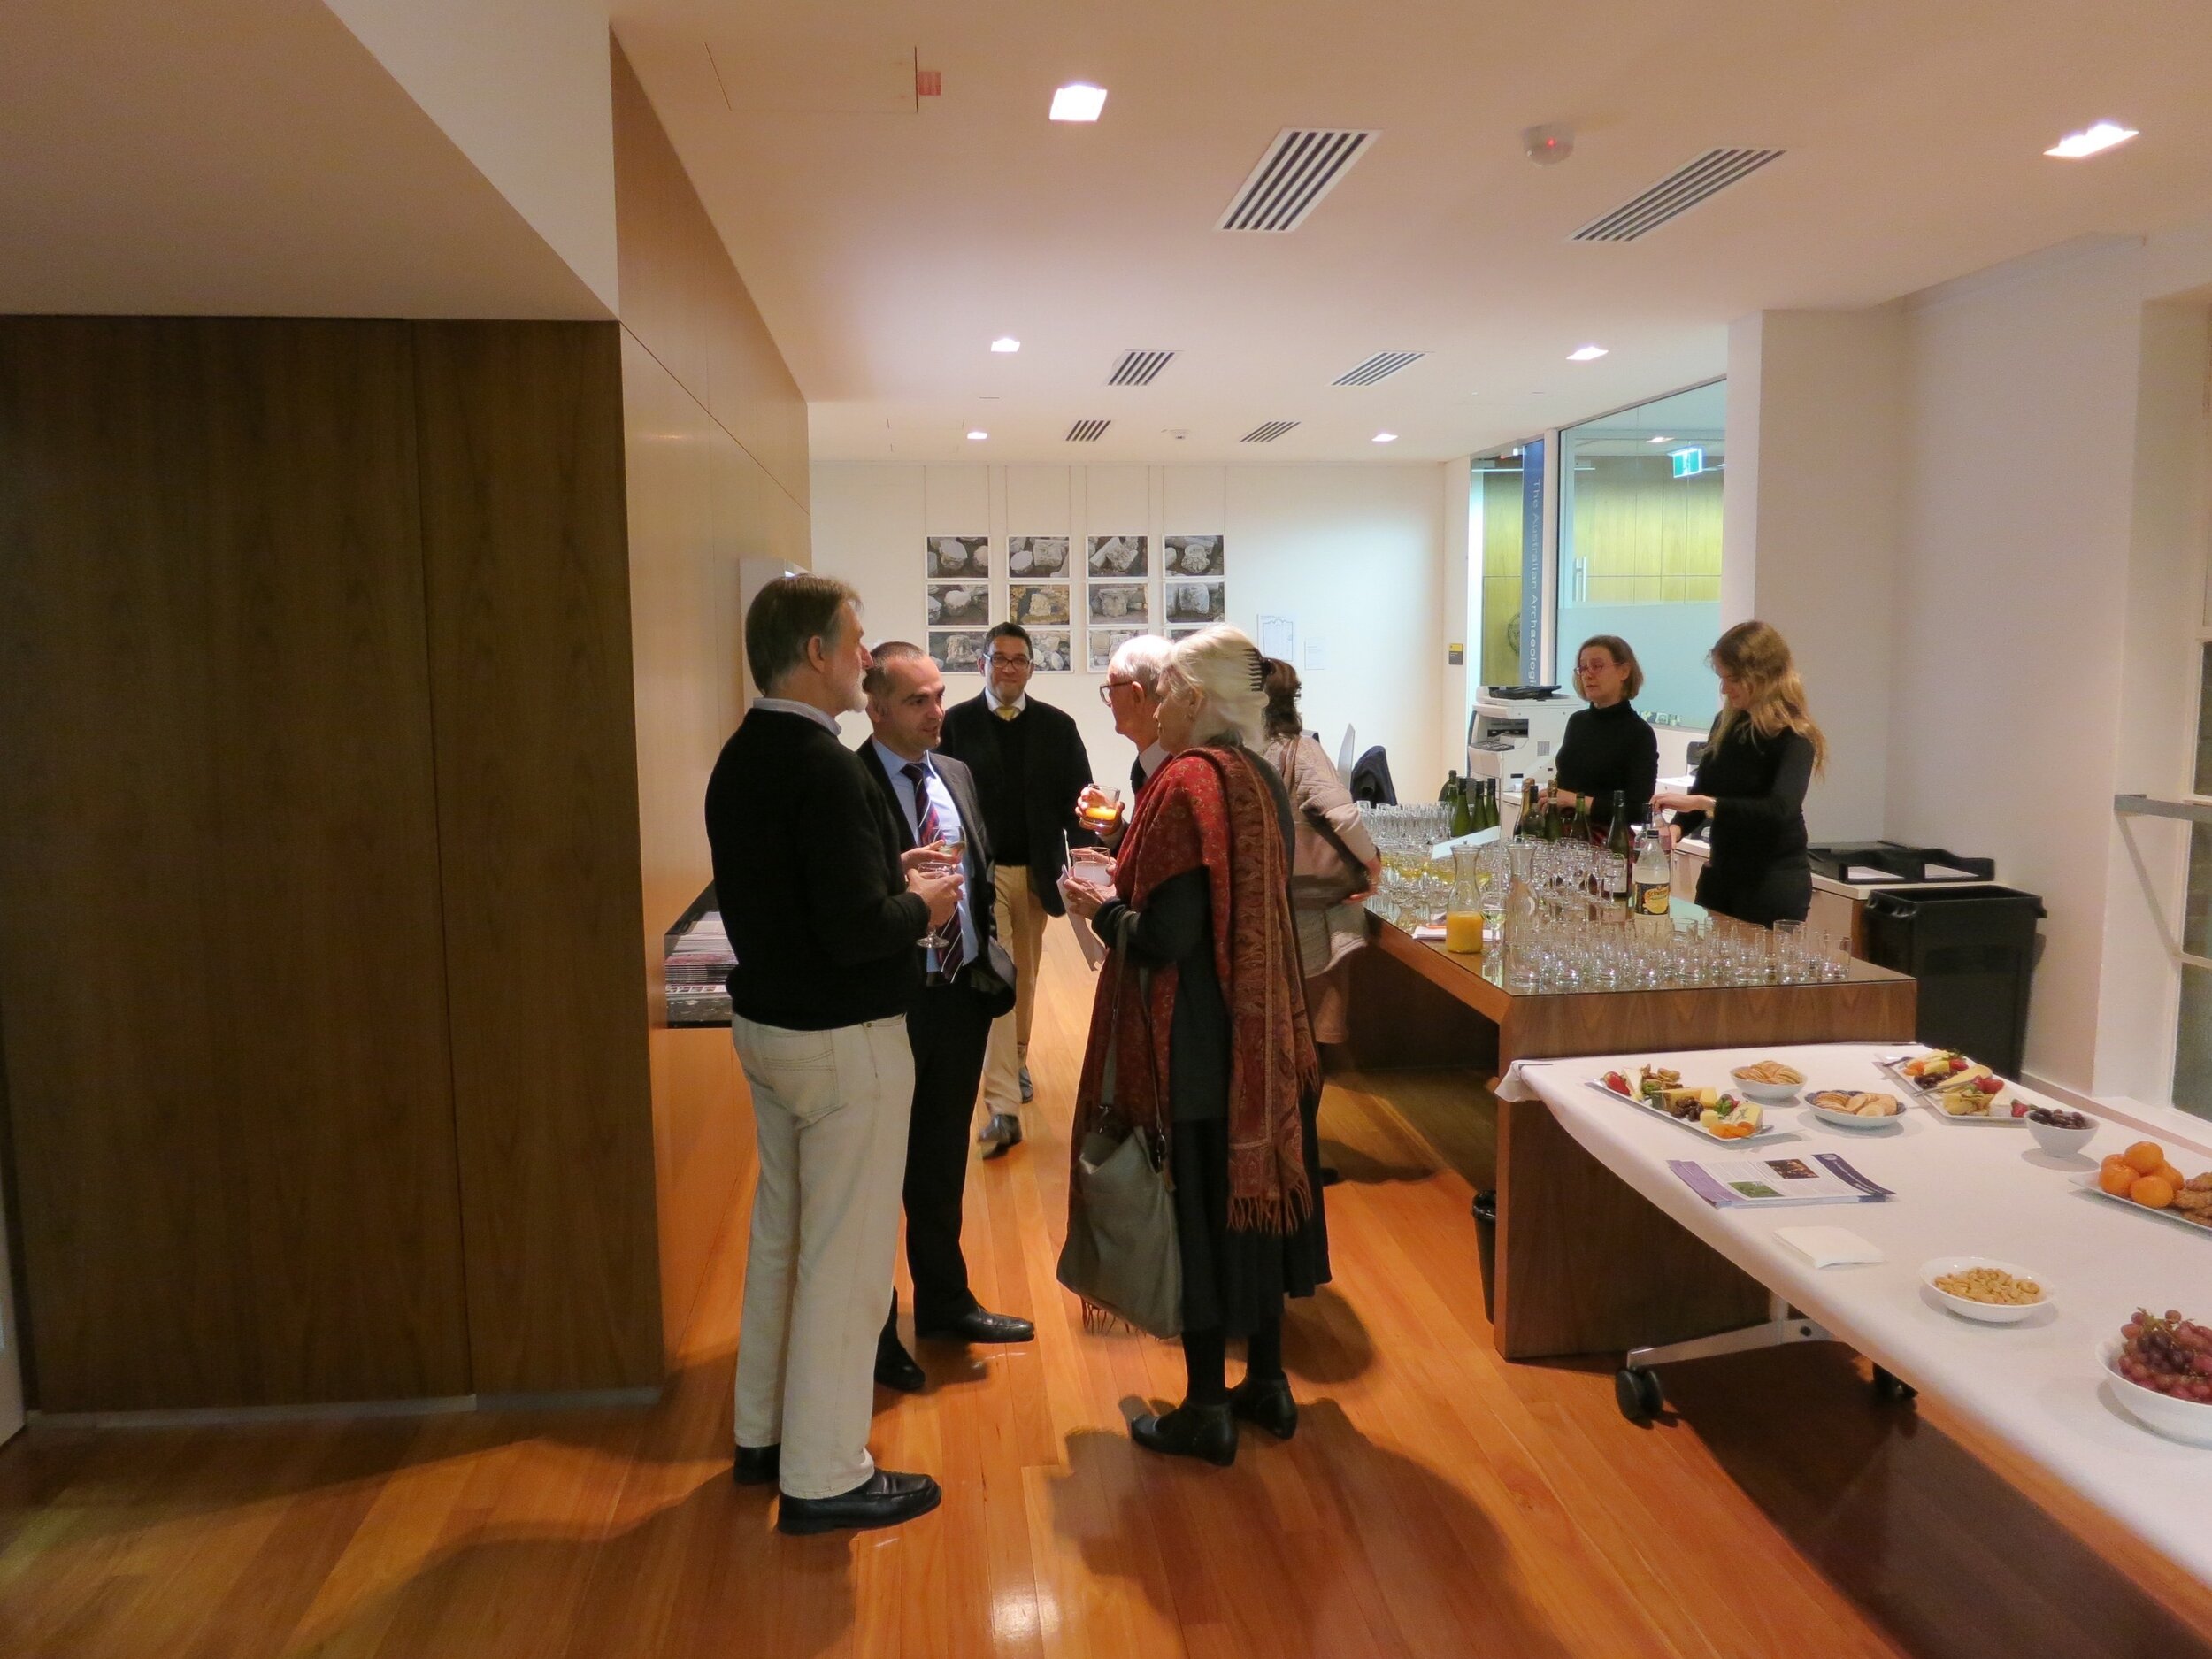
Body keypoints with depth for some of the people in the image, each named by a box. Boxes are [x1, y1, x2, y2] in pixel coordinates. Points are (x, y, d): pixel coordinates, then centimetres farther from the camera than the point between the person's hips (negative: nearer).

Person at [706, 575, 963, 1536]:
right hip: (843, 1041, -9)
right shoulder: (825, 768, -23)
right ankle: (825, 1476, 16)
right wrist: (920, 907, -9)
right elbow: (854, 932, -27)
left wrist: (888, 876, 9)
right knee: (846, 1252, 3)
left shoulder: (741, 756, 6)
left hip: (765, 1024, 10)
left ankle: (764, 1433, 36)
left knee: (780, 1232, 20)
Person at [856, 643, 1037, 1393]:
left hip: (962, 993, 7)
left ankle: (944, 1302, 40)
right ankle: (874, 1331, 27)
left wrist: (989, 954, 5)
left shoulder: (956, 775, 9)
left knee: (944, 1163, 22)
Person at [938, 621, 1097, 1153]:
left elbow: (1076, 800, 1)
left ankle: (1016, 1062, 40)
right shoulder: (955, 724, -3)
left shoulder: (1057, 726, 3)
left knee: (1025, 975, 18)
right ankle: (1003, 1107, -10)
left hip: (1036, 870, 3)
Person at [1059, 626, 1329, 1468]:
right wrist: (1132, 871, 16)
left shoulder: (1187, 785, -19)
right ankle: (1267, 1382, 31)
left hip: (1194, 1043, -8)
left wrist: (1103, 909, -5)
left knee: (1197, 1208, 4)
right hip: (1263, 1034, 8)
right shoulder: (1262, 780, 6)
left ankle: (1206, 1411, 18)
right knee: (1255, 1190, 17)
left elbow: (1164, 940, -24)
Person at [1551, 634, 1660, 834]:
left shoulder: (1639, 733, -8)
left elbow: (1638, 810, -16)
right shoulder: (1577, 721, 9)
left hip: (1610, 842, -5)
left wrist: (1577, 800, -18)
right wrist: (1550, 796, -2)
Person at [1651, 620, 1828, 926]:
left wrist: (1702, 803, -34)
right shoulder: (1726, 724, 4)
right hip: (1720, 875, 6)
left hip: (1774, 886, -6)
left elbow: (1780, 809, -29)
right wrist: (1677, 826, -8)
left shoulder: (1793, 738, -15)